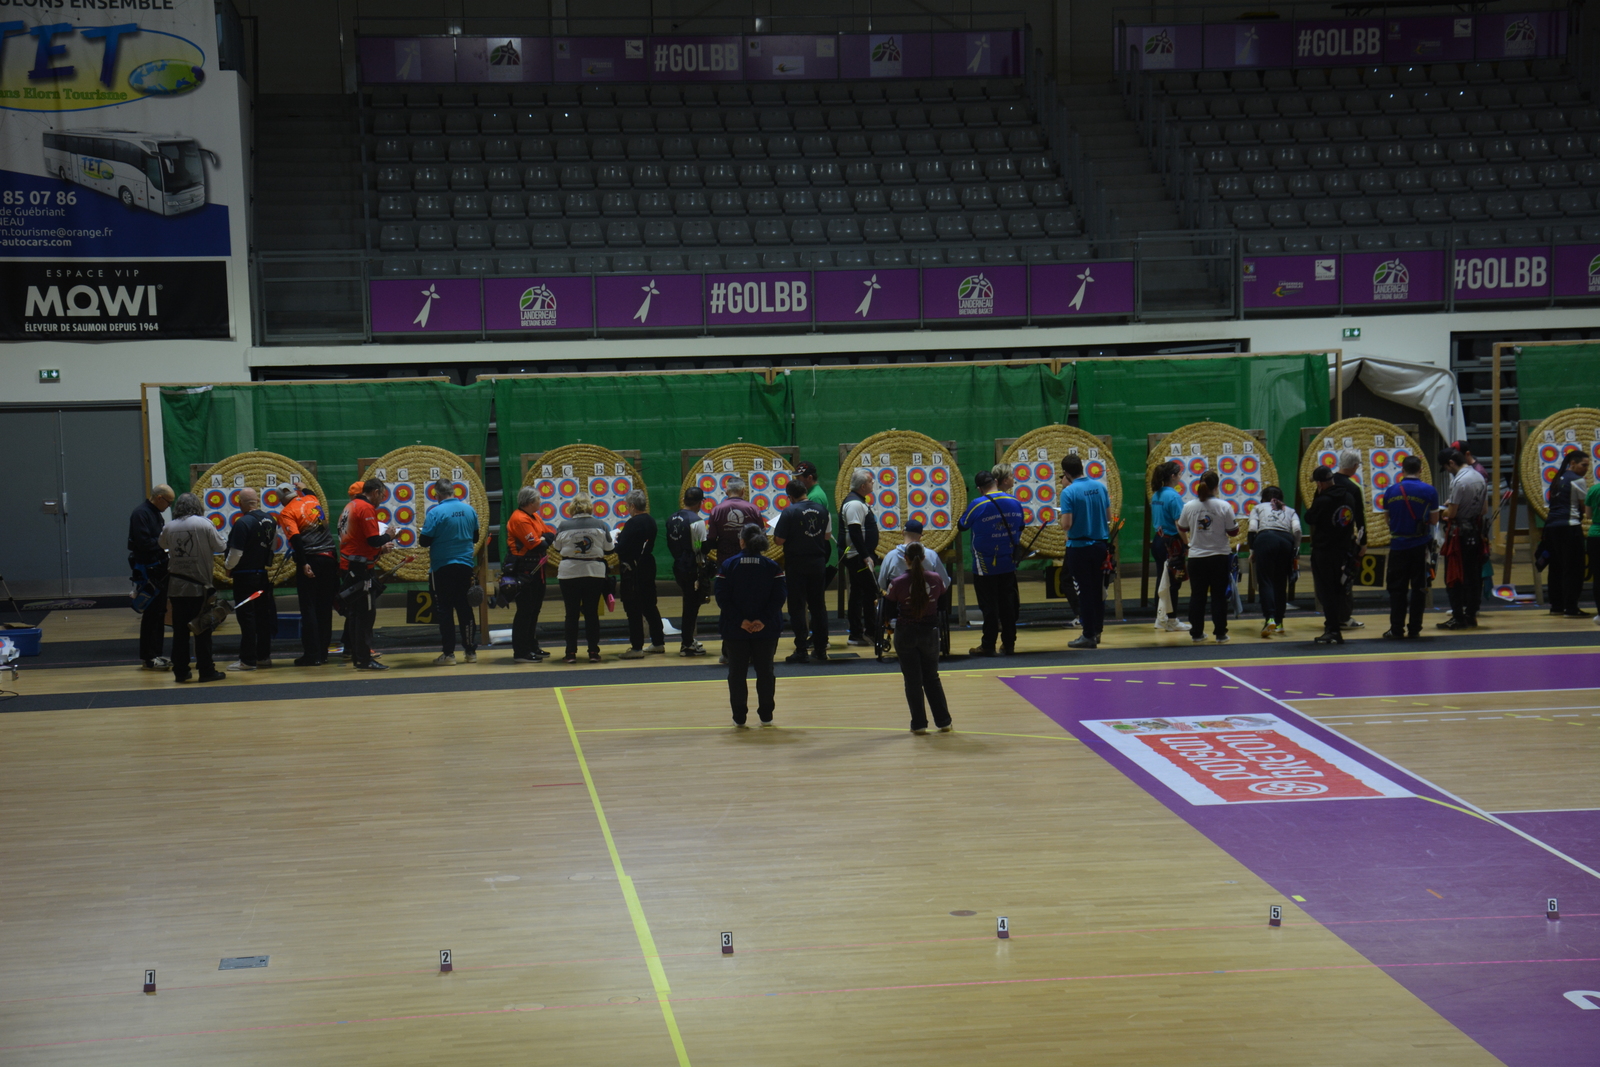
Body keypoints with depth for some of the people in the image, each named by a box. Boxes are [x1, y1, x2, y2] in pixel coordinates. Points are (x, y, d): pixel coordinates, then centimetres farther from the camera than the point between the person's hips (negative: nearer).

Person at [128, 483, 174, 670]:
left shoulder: (155, 513, 15)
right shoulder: (140, 514, -15)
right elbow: (143, 543, -24)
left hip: (158, 569, 10)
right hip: (147, 570, -10)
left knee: (159, 613, 13)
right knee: (150, 614, -6)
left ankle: (155, 654, 20)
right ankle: (147, 658, -1)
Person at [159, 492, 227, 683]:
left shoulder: (169, 527, 0)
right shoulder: (204, 524, -9)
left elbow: (161, 544, 18)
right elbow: (220, 546, -1)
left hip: (176, 586, 3)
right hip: (199, 584, -3)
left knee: (180, 630, 8)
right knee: (202, 630, 4)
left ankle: (180, 671, 11)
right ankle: (206, 671, 6)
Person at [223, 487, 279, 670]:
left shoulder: (242, 523, -19)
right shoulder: (270, 520, 4)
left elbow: (236, 552, -19)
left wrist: (228, 566, -1)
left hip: (245, 576, -7)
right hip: (264, 576, 7)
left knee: (246, 617, -3)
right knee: (263, 615, 13)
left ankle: (248, 660, -1)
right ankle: (264, 656, 19)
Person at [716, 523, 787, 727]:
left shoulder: (727, 566, -4)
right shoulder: (772, 567, -2)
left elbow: (722, 598, -10)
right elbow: (779, 597, -9)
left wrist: (740, 621, -11)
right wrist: (763, 620, -12)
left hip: (735, 631, -1)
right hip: (766, 630, 1)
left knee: (737, 673, 8)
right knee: (765, 672, 11)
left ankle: (739, 716, 9)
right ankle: (766, 716, 13)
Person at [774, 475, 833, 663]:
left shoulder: (790, 512, -14)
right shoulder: (822, 510, 0)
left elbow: (779, 541, -14)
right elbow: (827, 536, 10)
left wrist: (775, 535, 8)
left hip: (796, 565, -4)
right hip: (818, 563, 4)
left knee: (798, 607, 1)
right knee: (818, 606, 12)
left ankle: (801, 650, -1)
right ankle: (821, 649, 14)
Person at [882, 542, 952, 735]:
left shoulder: (898, 582, -15)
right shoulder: (935, 578, -8)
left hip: (906, 634, -2)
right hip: (930, 632, 2)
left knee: (913, 680, 7)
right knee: (932, 678, 15)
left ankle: (919, 723, 7)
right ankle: (943, 721, 14)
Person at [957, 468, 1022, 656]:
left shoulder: (977, 505, -15)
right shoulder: (1014, 502, 1)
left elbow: (961, 526, -3)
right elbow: (1019, 529, 11)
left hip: (985, 566, -4)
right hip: (1008, 563, 4)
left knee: (989, 606, 1)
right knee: (1007, 603, 11)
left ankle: (988, 645, 4)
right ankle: (1009, 643, 15)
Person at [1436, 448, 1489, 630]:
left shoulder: (1459, 481, -18)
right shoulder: (1479, 478, 9)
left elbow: (1451, 513, -19)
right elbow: (1485, 509, 14)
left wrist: (1445, 510, 4)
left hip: (1459, 533, -8)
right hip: (1476, 532, 8)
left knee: (1455, 577, -1)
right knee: (1473, 576, 10)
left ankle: (1458, 618, -1)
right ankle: (1471, 616, 14)